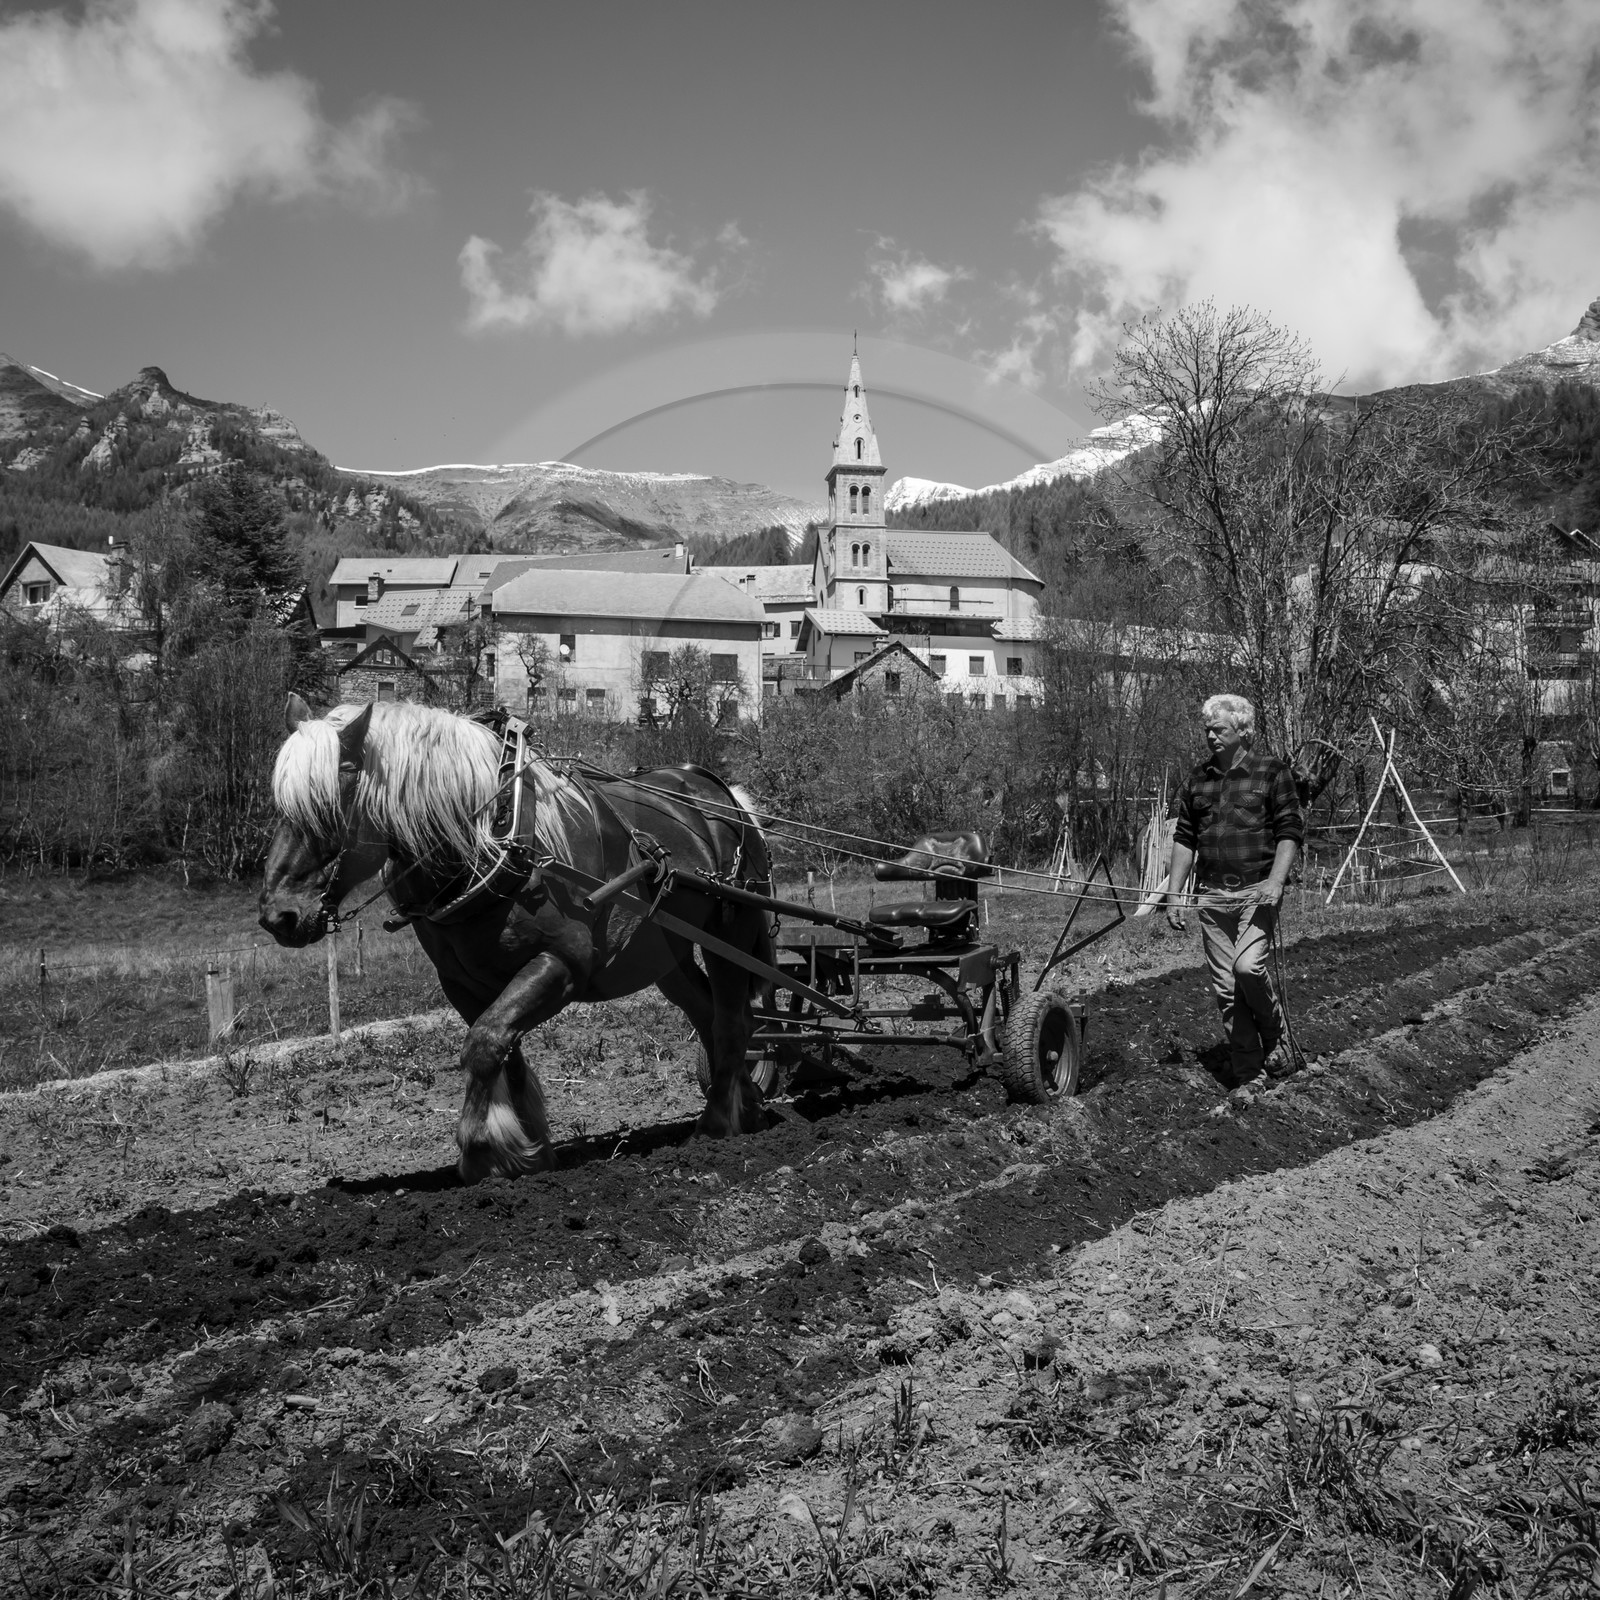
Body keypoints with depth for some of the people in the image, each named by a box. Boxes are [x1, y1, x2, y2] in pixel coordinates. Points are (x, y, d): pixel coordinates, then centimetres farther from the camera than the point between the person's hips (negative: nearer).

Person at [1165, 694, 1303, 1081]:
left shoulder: (1272, 772, 0)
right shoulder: (1197, 780, 12)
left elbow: (1290, 832, -5)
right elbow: (1184, 840, 15)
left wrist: (1275, 881, -17)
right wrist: (1174, 893, 9)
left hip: (1258, 891, -4)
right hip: (1212, 896, 5)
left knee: (1247, 966, -22)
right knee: (1226, 987, 3)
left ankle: (1275, 1039, 4)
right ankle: (1246, 1070, 14)